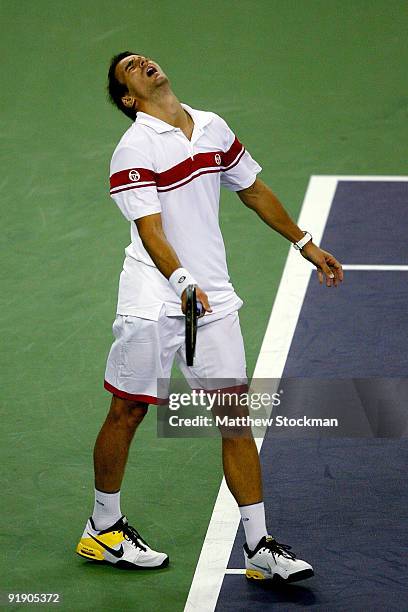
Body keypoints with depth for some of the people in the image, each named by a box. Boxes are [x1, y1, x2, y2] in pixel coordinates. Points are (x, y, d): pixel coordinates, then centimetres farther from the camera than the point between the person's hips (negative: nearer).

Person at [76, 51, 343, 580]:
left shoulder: (213, 128, 8)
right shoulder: (133, 150, -12)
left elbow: (254, 191, 21)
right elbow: (150, 230, -22)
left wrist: (306, 245, 25)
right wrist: (183, 282, -38)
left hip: (214, 299, 5)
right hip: (152, 303, -5)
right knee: (126, 413, 6)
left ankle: (258, 547, 3)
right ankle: (102, 529, 25)